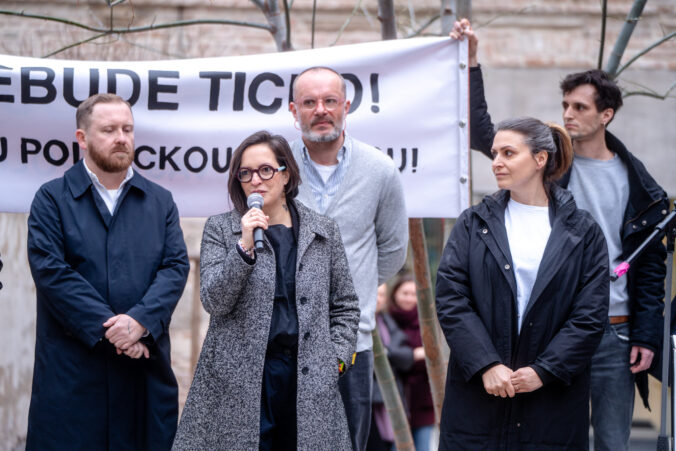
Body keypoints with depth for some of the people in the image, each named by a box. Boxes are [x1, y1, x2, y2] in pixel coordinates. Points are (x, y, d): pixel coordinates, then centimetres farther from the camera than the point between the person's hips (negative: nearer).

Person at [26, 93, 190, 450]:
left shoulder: (160, 202, 15)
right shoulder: (52, 198, 5)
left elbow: (176, 267, 4)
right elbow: (50, 271, -7)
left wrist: (140, 320, -15)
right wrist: (107, 328, -15)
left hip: (146, 367, 3)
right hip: (71, 372, -3)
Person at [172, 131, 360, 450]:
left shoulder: (323, 232, 11)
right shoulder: (220, 230, 6)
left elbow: (345, 306, 16)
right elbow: (214, 302, -5)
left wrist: (337, 358, 4)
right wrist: (244, 247, -16)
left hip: (308, 378, 2)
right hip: (238, 381, -2)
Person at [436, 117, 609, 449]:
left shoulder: (582, 232, 5)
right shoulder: (474, 223, 8)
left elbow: (590, 316, -1)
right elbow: (450, 300, -2)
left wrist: (543, 371, -10)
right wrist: (487, 365, -13)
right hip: (477, 393, 1)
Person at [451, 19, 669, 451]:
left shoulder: (637, 184, 4)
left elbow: (652, 265, 5)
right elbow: (482, 133, -2)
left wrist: (647, 336, -2)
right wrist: (472, 64, -10)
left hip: (613, 333, 0)